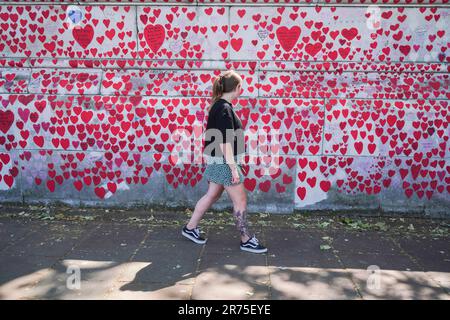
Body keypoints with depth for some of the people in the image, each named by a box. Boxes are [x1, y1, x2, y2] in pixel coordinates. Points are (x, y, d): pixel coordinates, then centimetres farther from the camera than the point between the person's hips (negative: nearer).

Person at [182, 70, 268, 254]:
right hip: (224, 161, -10)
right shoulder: (224, 109, -20)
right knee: (240, 200, 2)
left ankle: (190, 228, 29)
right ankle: (246, 240, 14)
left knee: (212, 195, 19)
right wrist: (233, 167, -22)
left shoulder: (217, 105, 9)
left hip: (217, 160, 10)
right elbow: (224, 142, -24)